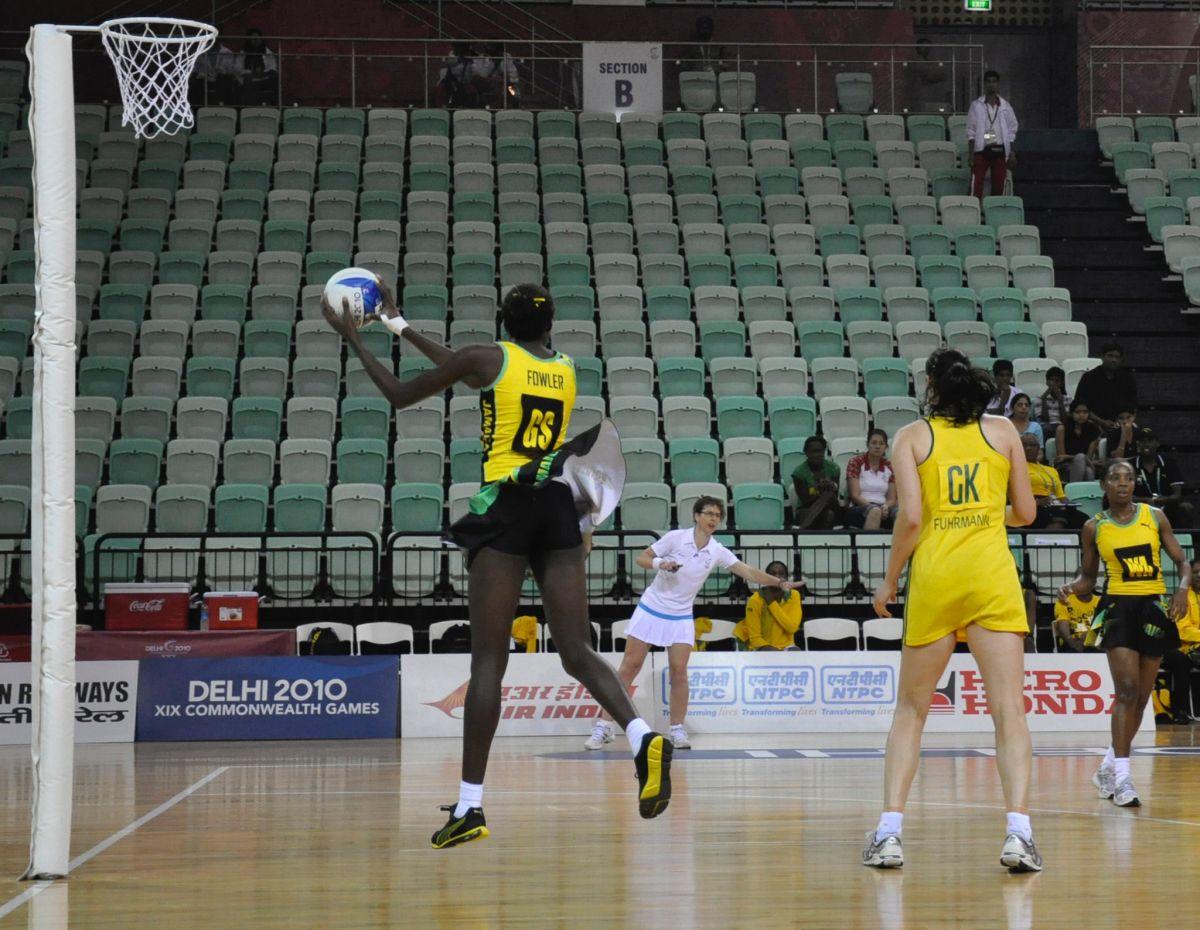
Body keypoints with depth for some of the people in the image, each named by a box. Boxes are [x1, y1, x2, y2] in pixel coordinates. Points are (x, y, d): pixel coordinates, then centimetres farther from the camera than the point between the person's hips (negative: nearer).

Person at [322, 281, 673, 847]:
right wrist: (400, 327, 38)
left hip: (504, 509, -4)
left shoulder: (489, 358, 2)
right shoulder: (568, 371, 17)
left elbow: (399, 395, 11)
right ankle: (642, 737, -26)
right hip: (560, 509, 4)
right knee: (578, 652, 2)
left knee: (489, 660, -3)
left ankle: (470, 805, -7)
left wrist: (354, 339, 24)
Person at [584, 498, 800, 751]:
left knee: (679, 671, -8)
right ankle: (603, 727, -2)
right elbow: (641, 559, -7)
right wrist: (660, 564, -27)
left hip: (681, 617, 2)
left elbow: (750, 572, -6)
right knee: (629, 666, -4)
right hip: (651, 609, -2)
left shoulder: (718, 552, -2)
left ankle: (677, 730, 3)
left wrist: (780, 583, -19)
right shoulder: (676, 538, -9)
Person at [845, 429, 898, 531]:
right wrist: (873, 507, -19)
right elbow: (855, 496, -4)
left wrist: (885, 507, -14)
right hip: (859, 509, -3)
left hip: (883, 508, 3)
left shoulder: (889, 467, 16)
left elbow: (892, 499, 11)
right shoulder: (856, 463, 5)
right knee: (875, 512, -41)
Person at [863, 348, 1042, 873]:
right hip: (993, 575, 0)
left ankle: (889, 832, 5)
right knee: (1009, 709, -6)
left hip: (933, 576, 0)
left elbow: (910, 517, -5)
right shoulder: (1003, 431, 10)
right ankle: (1018, 832, -20)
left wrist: (890, 581, 7)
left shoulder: (912, 437, 5)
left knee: (910, 710, 11)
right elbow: (1025, 512, 11)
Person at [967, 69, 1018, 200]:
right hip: (982, 150, -2)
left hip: (1000, 150, 2)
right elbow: (971, 132, 2)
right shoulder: (976, 106, 3)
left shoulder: (1005, 106, 8)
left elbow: (1012, 132, 9)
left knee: (999, 186, 5)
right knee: (977, 186, -10)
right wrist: (972, 154, -6)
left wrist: (1012, 154, 2)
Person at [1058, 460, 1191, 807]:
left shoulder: (1155, 517, 5)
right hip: (1118, 608, -3)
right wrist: (1072, 587, -10)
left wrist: (1183, 589, -12)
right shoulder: (1094, 527, 4)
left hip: (1155, 608, 3)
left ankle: (1108, 768, 23)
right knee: (1127, 690, -18)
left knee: (1141, 697, 7)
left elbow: (1182, 562, 7)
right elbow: (1088, 577, 12)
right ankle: (1122, 777, -21)